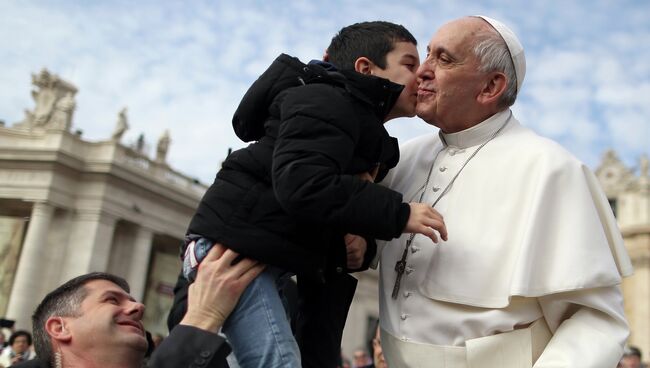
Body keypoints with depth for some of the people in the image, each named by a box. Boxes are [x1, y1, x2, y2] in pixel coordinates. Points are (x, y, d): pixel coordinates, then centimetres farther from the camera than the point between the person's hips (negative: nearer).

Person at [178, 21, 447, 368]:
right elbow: (300, 186, -29)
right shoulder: (326, 102, -12)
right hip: (235, 243, -10)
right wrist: (398, 213, -26)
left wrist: (360, 243, -4)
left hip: (272, 257, 10)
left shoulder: (364, 127, 19)